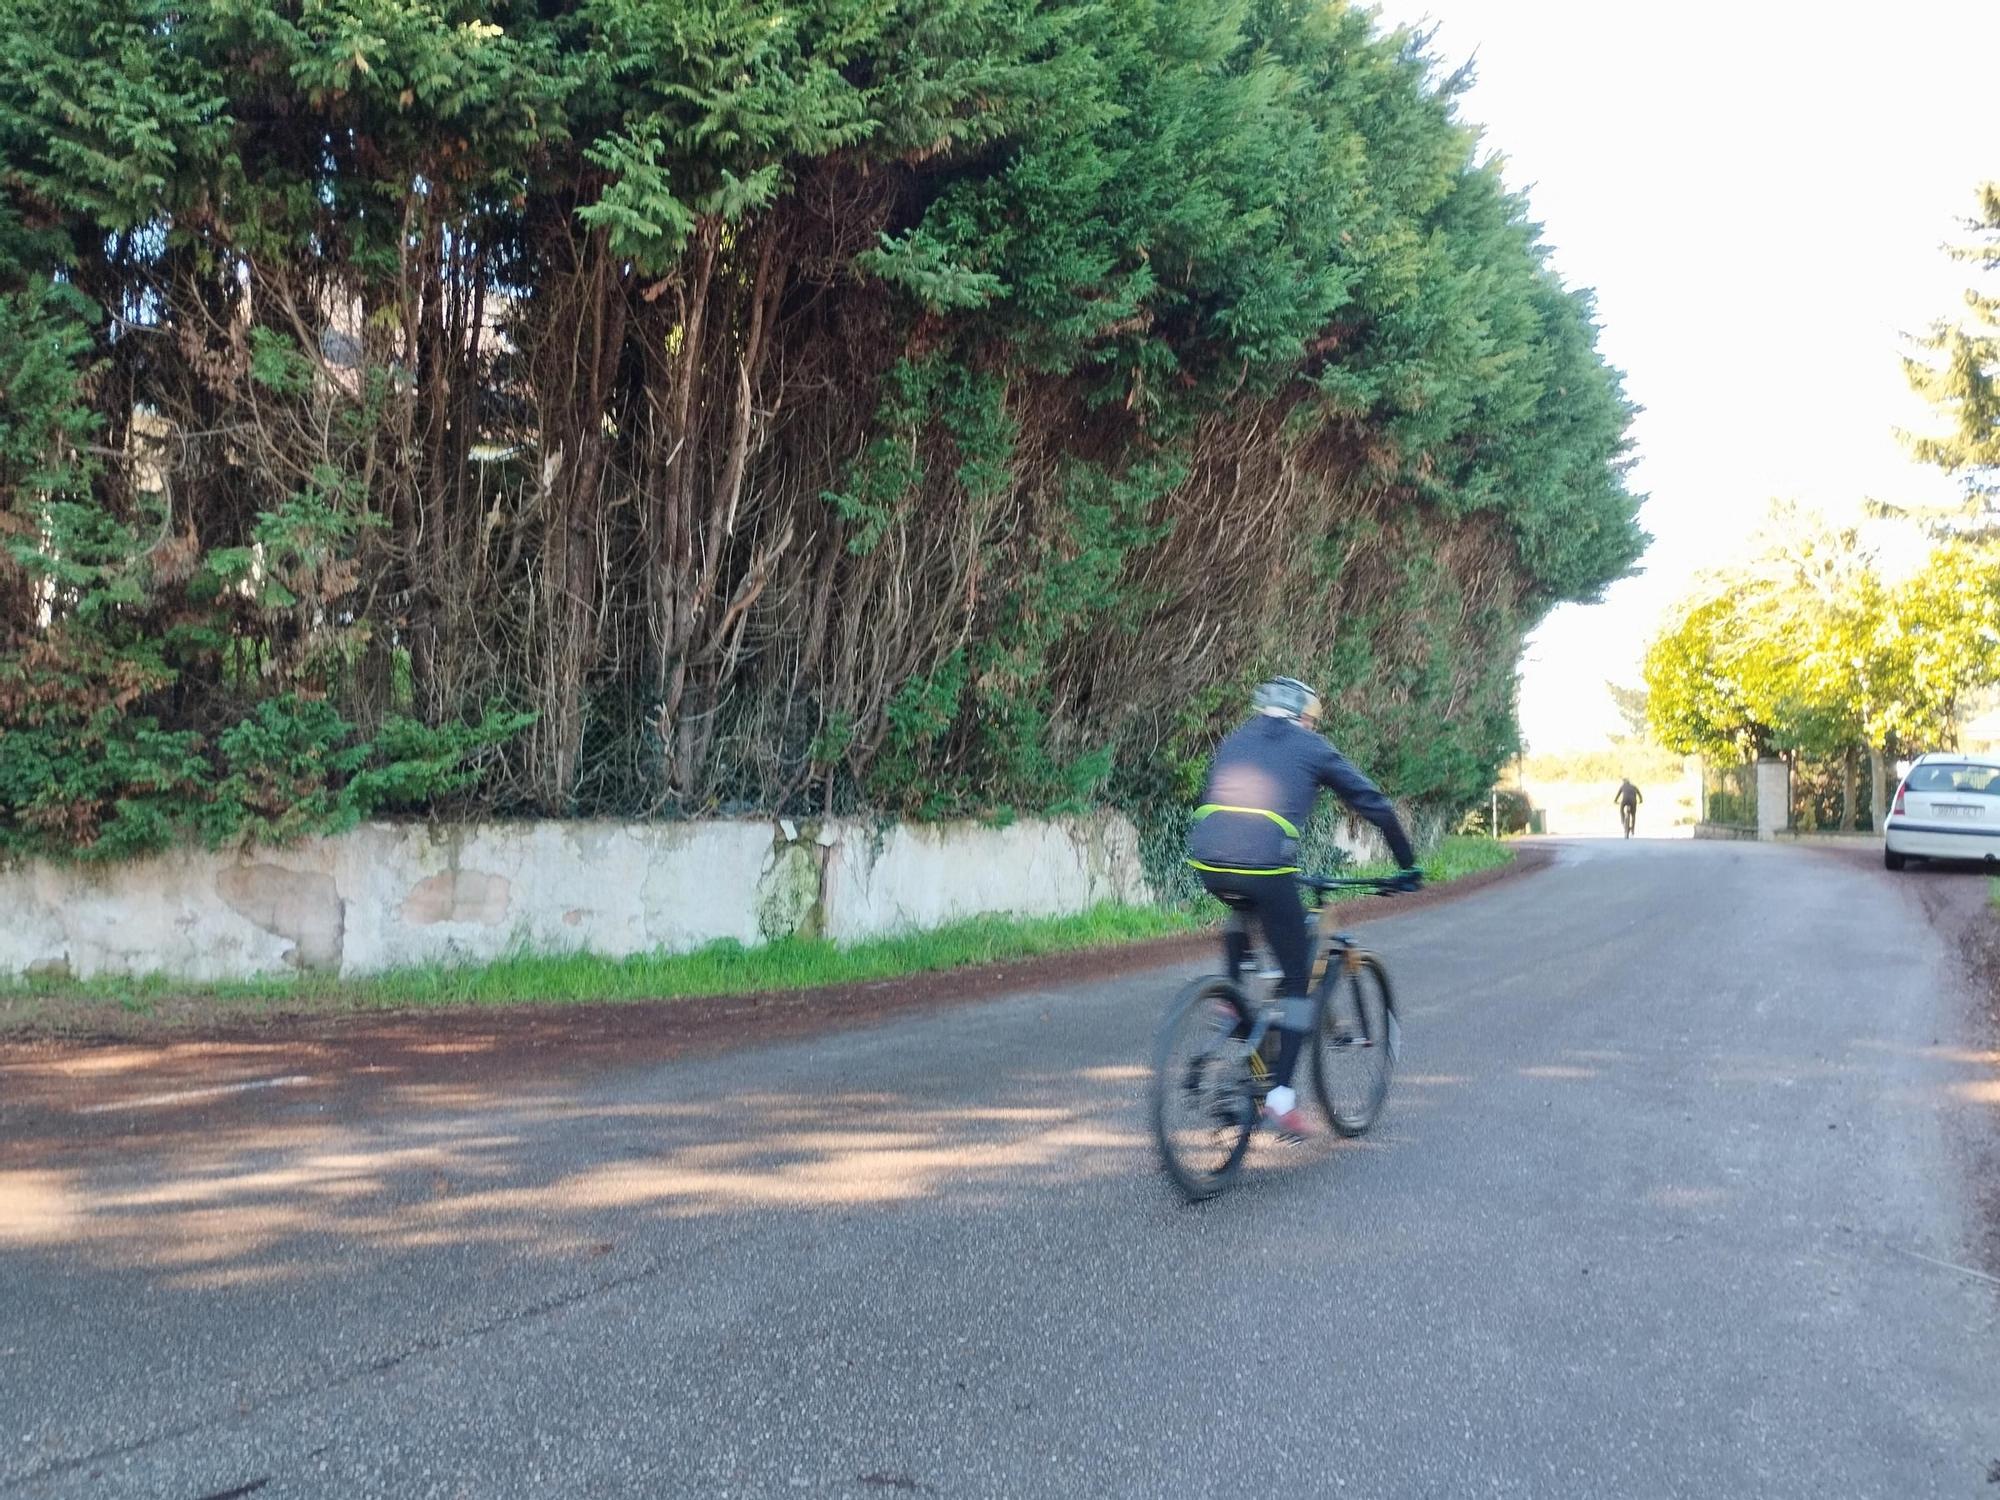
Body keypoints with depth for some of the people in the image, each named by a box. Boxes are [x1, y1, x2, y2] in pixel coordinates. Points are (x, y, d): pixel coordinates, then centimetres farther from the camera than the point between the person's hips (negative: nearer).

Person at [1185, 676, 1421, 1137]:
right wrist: (1408, 866, 32)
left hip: (1207, 860, 4)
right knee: (1297, 975, 11)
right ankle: (1281, 1094, 5)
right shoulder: (1312, 749, 19)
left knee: (1244, 910, 39)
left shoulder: (1232, 744, 29)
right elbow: (1375, 805, 21)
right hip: (1265, 865, -4)